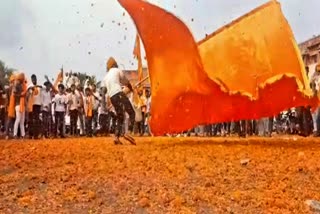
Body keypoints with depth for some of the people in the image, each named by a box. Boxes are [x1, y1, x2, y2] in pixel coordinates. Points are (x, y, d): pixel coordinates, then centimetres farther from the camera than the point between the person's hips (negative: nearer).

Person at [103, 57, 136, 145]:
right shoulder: (117, 70, 10)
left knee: (120, 117, 13)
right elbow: (126, 82, 17)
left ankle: (117, 137, -1)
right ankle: (129, 133, -25)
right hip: (119, 94, -6)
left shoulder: (106, 77, 25)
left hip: (112, 97, 6)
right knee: (132, 113, -6)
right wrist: (131, 89, 38)